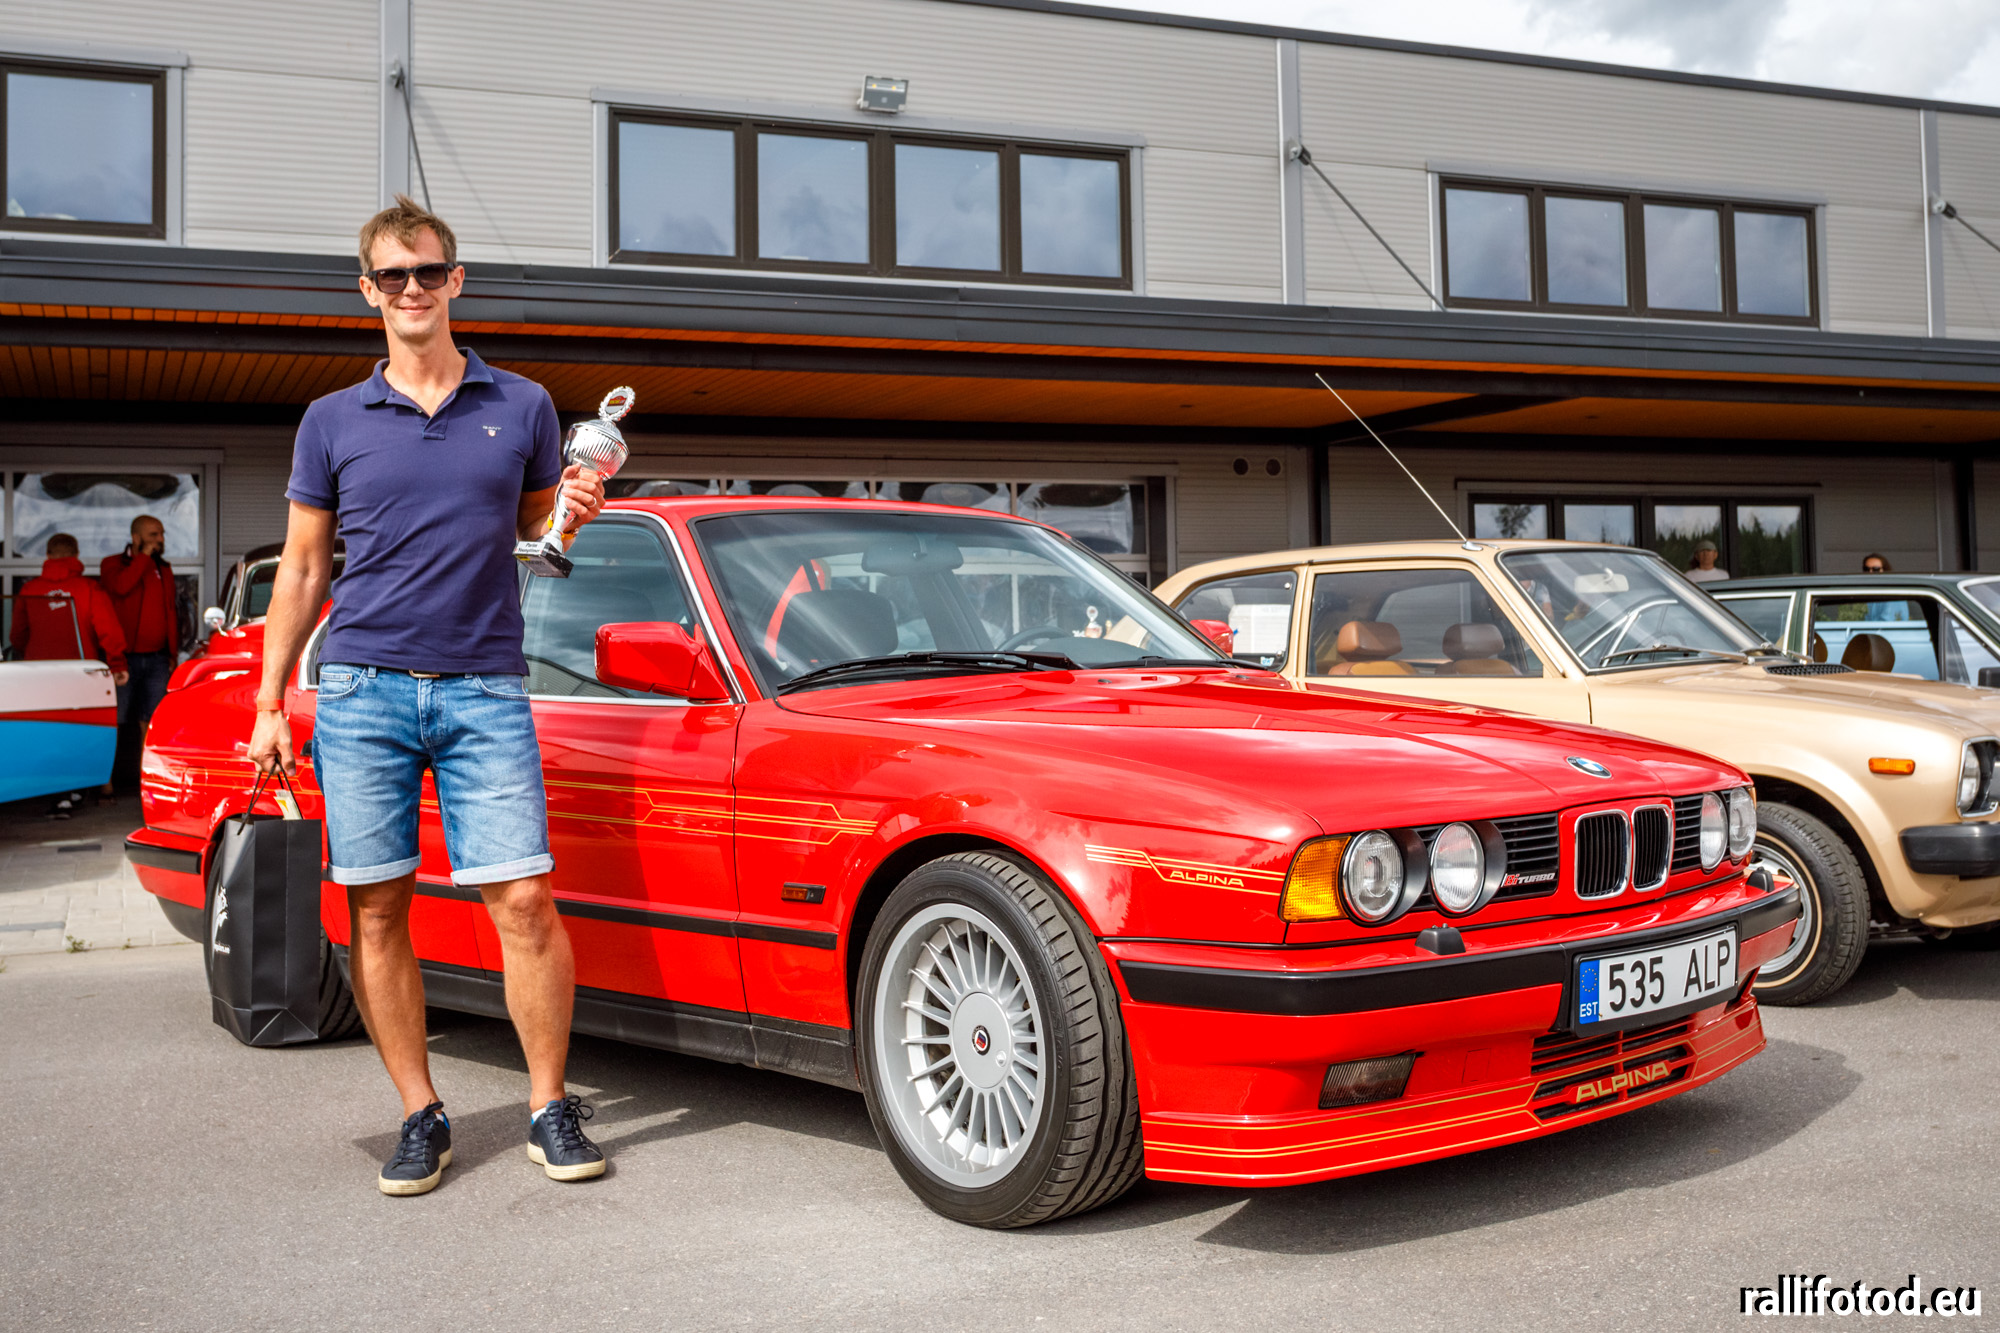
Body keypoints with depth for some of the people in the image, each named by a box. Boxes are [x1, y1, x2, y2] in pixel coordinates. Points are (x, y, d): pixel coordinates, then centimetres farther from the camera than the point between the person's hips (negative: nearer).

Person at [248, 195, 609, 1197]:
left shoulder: (521, 406, 10)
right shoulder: (333, 422, 10)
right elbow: (301, 569, 12)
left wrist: (574, 511, -4)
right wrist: (271, 704, 6)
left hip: (484, 691, -1)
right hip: (361, 690, 1)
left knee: (524, 900, -7)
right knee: (375, 912, 2)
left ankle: (550, 1110, 6)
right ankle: (420, 1116, 14)